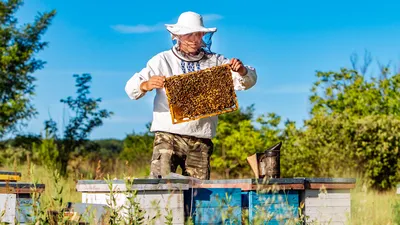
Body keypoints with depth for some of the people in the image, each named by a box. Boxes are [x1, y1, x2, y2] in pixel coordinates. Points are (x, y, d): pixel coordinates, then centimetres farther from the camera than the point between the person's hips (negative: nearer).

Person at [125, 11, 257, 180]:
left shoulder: (215, 62, 13)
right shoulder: (162, 61, 9)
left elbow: (248, 82, 9)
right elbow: (131, 88, 0)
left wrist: (242, 71, -16)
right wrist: (146, 85, -24)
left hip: (201, 141, 2)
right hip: (168, 136, -2)